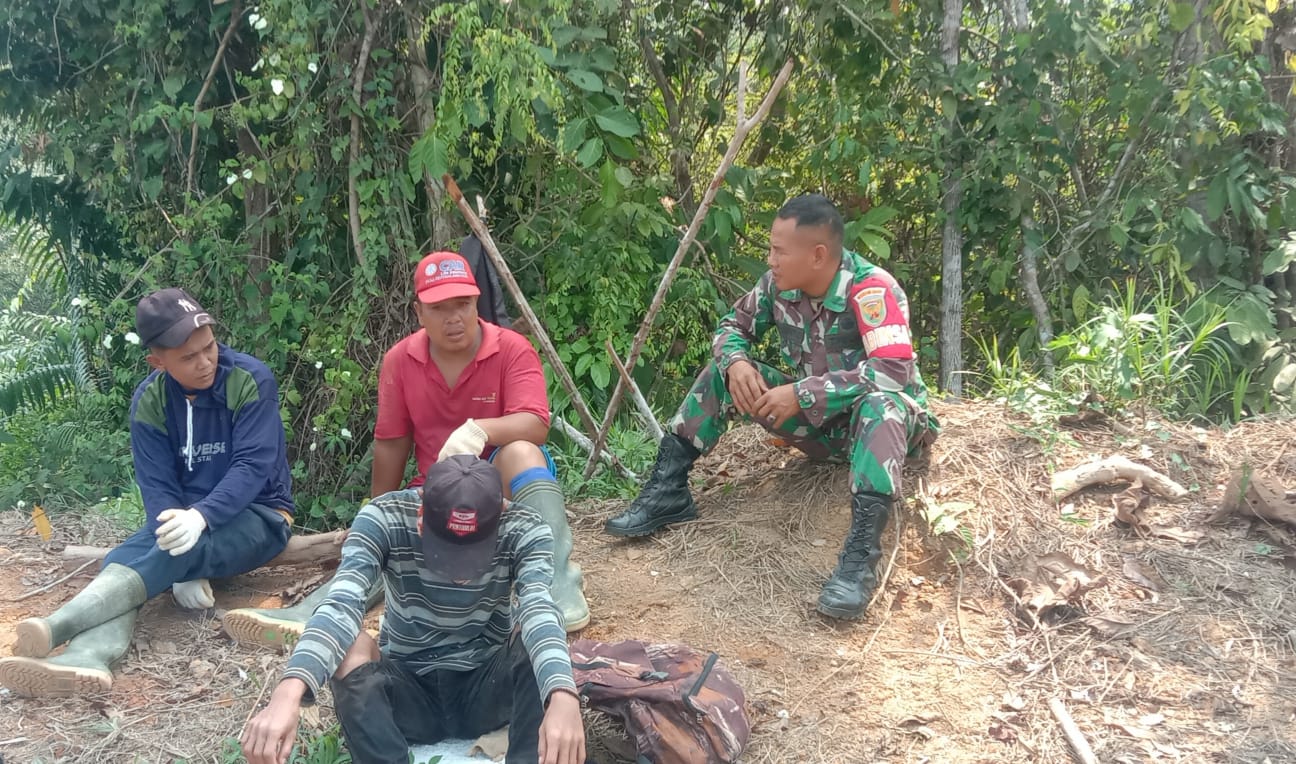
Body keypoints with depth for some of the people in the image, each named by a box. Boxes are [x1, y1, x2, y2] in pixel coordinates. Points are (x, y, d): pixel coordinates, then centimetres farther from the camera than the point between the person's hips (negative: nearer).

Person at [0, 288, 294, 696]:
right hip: (188, 517, 4)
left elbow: (252, 466, -22)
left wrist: (201, 516, -41)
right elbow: (158, 487, -10)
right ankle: (89, 657, -53)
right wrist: (181, 569, -25)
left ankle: (57, 627, -51)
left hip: (258, 516, -4)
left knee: (187, 547, -35)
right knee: (121, 560, -26)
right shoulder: (149, 401, -4)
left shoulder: (250, 380, -14)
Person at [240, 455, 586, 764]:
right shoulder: (384, 518, -21)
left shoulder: (524, 529, -19)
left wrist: (563, 697, -57)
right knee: (350, 647, -31)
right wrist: (288, 692, -54)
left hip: (487, 689, 0)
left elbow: (539, 610, -37)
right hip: (407, 692, 0)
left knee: (535, 638, -30)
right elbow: (341, 604, -35)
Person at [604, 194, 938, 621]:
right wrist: (736, 363, -19)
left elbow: (895, 370, -38)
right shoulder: (779, 284, -7)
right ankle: (667, 493, -4)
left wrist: (802, 394, -36)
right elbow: (733, 327, 6)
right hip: (817, 420, 7)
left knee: (879, 403, -41)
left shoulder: (871, 289, -27)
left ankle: (861, 556, -50)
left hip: (880, 418, -6)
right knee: (723, 373, -4)